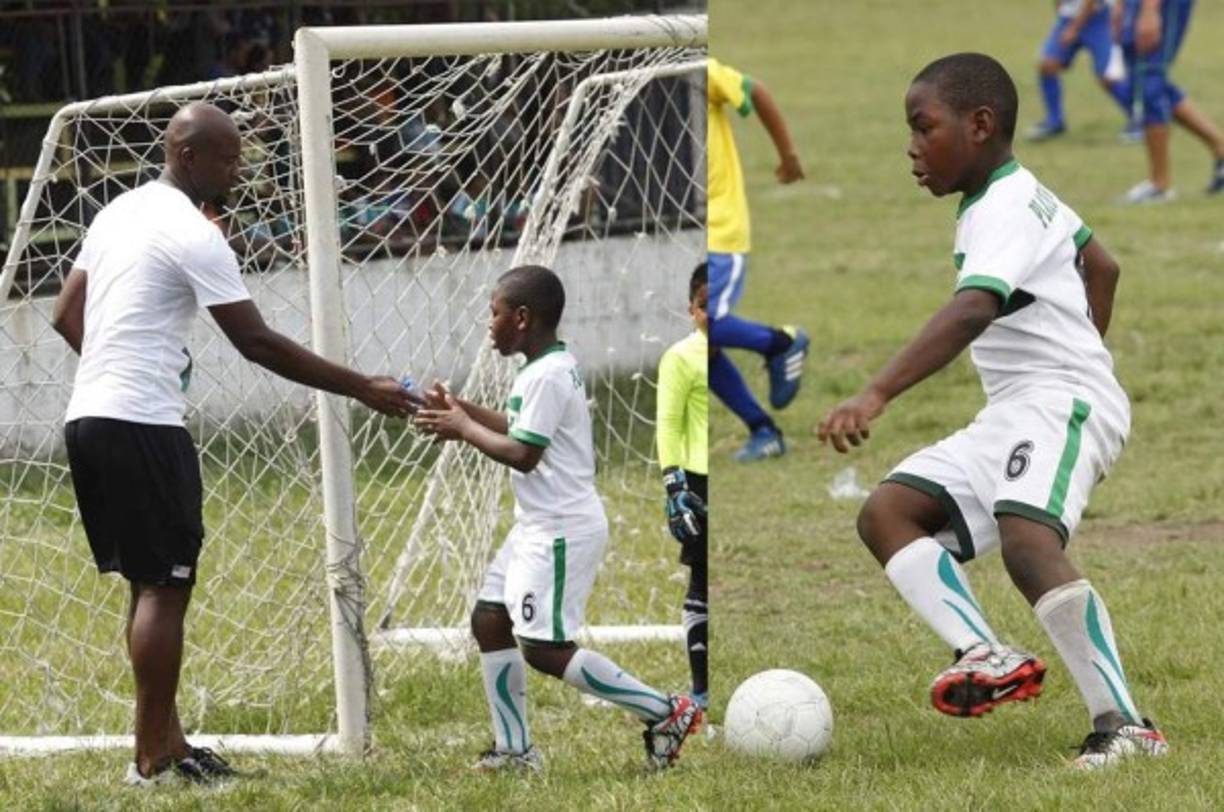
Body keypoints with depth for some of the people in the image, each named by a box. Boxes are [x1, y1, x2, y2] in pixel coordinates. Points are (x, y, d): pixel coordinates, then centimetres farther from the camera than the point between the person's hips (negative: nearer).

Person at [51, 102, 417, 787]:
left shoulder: (120, 212, 16)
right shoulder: (192, 235, -12)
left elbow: (66, 314, 21)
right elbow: (257, 342, -13)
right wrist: (363, 390, -9)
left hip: (89, 417, 9)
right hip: (142, 424, -9)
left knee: (152, 582, 15)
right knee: (165, 586, -4)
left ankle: (168, 743, 18)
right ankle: (153, 760, -3)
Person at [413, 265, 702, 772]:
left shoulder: (546, 377, -20)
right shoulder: (555, 367, 11)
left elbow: (523, 454, -23)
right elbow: (523, 429, 19)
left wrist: (465, 430, -12)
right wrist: (463, 412, 11)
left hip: (561, 531, -11)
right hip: (540, 526, 11)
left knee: (544, 649, -9)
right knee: (489, 620, 12)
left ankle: (662, 712, -6)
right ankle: (514, 750, 16)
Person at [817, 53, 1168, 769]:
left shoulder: (1003, 213, -15)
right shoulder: (1029, 195, 17)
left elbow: (970, 314, -33)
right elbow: (1103, 267, 32)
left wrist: (876, 397, -44)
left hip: (1062, 398, -11)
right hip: (1011, 414, 11)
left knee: (1027, 540, -33)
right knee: (886, 512, 1)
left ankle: (1125, 727, -33)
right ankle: (988, 655, -18)